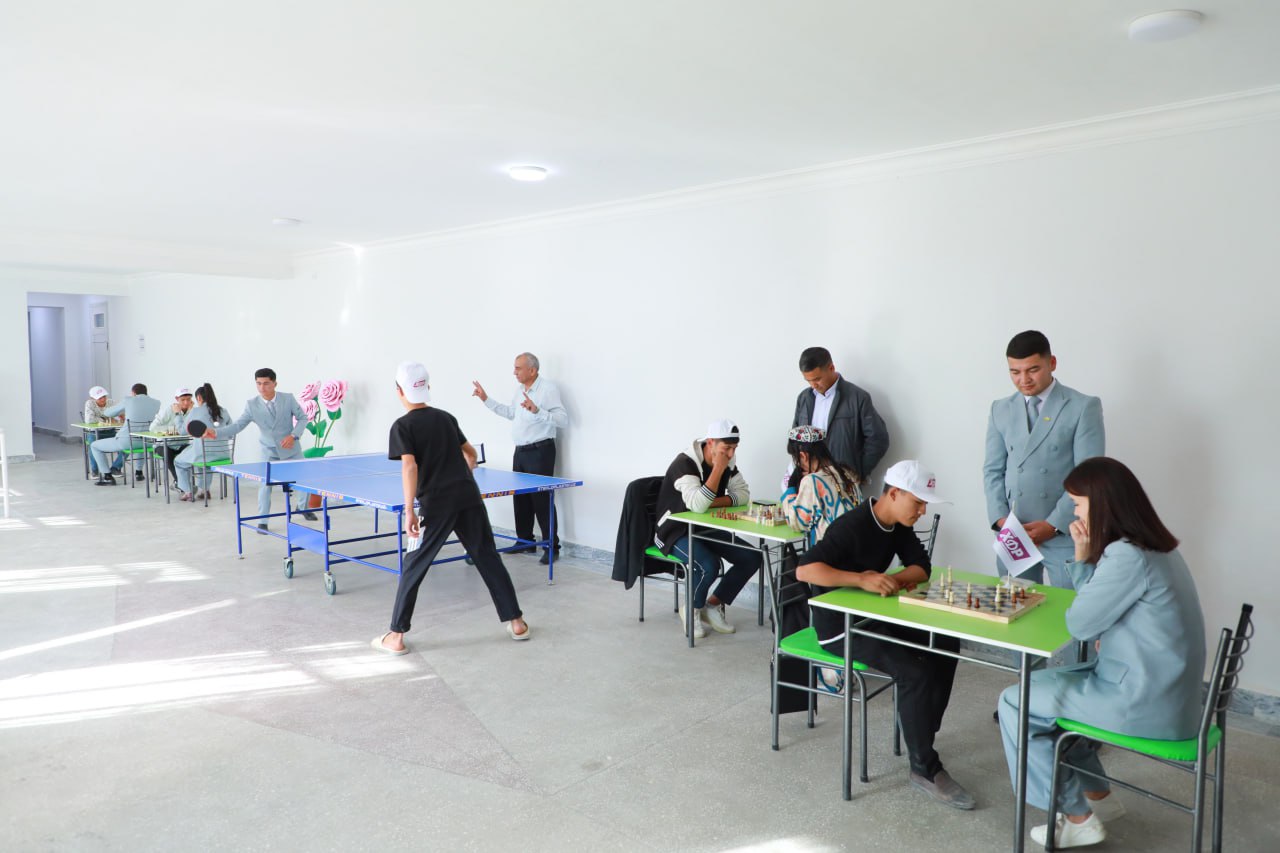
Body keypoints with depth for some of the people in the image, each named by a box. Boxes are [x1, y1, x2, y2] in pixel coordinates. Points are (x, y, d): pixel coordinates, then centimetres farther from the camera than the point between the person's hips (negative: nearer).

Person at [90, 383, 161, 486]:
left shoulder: (129, 401, -5)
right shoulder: (156, 402, 3)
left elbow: (107, 413, 9)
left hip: (127, 442, -4)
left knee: (94, 446, 19)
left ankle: (108, 477, 12)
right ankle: (138, 472, 41)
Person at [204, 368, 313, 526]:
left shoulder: (288, 399, -15)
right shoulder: (252, 404, -14)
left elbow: (302, 417, -5)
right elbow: (237, 425, -16)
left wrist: (293, 435, -20)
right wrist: (216, 433, -32)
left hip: (291, 448, 1)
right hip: (269, 451, -1)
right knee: (266, 483, -15)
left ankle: (303, 507, 39)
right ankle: (262, 521, 0)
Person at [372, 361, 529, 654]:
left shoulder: (402, 426, -2)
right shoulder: (446, 418, 13)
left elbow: (409, 466, -16)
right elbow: (471, 453, 25)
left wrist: (409, 511, -16)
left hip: (435, 504, -4)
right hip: (469, 497, 4)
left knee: (413, 568, 7)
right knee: (489, 559, 12)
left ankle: (396, 637, 12)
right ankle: (516, 622, 18)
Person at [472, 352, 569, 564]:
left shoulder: (548, 388, -13)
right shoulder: (520, 389, 13)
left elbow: (563, 420, -21)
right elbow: (510, 413, 28)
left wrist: (537, 411, -33)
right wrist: (486, 400, 24)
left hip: (540, 451, -8)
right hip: (520, 451, 8)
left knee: (542, 499, -7)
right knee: (520, 497, 12)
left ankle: (552, 546, 1)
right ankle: (526, 541, 24)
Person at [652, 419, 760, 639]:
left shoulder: (728, 463, -1)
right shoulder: (685, 463, -24)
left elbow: (743, 494, -2)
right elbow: (698, 505, -35)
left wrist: (714, 502, -18)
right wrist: (718, 469, -33)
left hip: (707, 529, 7)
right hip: (677, 531, -7)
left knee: (752, 557, -9)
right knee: (708, 565, -32)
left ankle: (713, 605, 7)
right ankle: (692, 608, -1)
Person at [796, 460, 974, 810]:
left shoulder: (898, 525, 2)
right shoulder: (851, 527, -24)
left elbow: (922, 568, 2)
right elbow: (804, 569, -32)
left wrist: (891, 580, -19)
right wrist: (862, 579, -40)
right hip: (840, 624, -9)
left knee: (946, 644, 1)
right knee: (915, 671, -23)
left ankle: (921, 734, 13)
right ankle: (925, 768, -6)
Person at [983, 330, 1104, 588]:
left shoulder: (1083, 407, -2)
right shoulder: (1000, 409, 10)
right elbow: (993, 470, 10)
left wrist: (1054, 524, -14)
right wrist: (1001, 518, -5)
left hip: (1065, 534, -3)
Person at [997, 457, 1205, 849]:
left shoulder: (1128, 555, -24)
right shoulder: (1152, 547, 8)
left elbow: (1080, 624, -16)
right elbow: (1098, 610, 14)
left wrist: (1084, 560, 0)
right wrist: (1083, 557, -1)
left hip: (1146, 704, -10)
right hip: (1161, 688, 10)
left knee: (1014, 704, -1)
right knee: (1040, 683, 22)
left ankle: (1078, 818, 11)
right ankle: (1097, 795, 27)